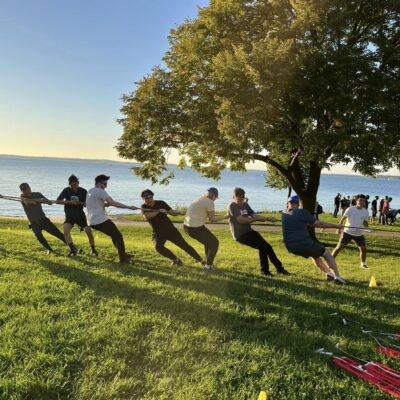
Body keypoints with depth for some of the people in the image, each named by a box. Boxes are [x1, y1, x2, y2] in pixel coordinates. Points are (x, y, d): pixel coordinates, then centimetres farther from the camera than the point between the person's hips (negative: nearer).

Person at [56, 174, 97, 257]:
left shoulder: (83, 191, -9)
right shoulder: (66, 190, -9)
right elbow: (57, 201, -13)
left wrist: (79, 203, -25)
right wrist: (69, 202, -25)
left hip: (80, 215, 0)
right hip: (69, 216, 0)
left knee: (89, 232, -8)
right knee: (66, 230, -24)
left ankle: (93, 250, 13)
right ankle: (73, 250, -12)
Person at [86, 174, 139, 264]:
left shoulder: (90, 191, 15)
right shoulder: (100, 191, -14)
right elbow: (113, 203, -22)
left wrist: (106, 204, 6)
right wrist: (129, 207, -21)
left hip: (92, 221, 10)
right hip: (100, 220, -10)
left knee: (114, 235, 21)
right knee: (118, 236, -1)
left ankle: (123, 255, 26)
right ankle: (123, 259, -2)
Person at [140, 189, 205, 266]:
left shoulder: (161, 203, -2)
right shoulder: (144, 207, -3)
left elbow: (171, 212, 2)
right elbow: (147, 216, -22)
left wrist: (181, 213, -16)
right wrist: (159, 211, -29)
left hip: (170, 229, 0)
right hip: (158, 232, 0)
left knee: (183, 244, -4)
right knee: (158, 246, -26)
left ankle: (200, 260, 2)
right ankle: (175, 259, -7)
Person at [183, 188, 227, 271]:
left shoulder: (199, 199, 14)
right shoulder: (210, 202, -11)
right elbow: (212, 219, -6)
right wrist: (225, 216, 2)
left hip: (187, 226, 9)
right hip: (195, 228, -9)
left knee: (209, 241, 26)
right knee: (214, 243, 6)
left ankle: (209, 263, 33)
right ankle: (208, 266, 10)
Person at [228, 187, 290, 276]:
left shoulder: (245, 204, 11)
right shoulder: (232, 206, -12)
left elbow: (254, 215, 7)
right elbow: (241, 220, -22)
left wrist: (268, 218, -8)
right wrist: (256, 218, -22)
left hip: (249, 231, 8)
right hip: (240, 234, -7)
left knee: (268, 246, 3)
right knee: (262, 246, -21)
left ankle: (279, 268, 16)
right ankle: (264, 270, -8)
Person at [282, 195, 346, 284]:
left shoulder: (283, 215, 8)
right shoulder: (302, 212, -8)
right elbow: (318, 224, -6)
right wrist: (335, 225, 3)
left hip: (291, 247, 6)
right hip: (304, 244, -6)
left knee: (315, 254, 32)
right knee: (326, 254, 15)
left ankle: (328, 273, 27)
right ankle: (337, 276, 4)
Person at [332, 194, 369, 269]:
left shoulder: (365, 212, 0)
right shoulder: (350, 209, -11)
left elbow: (365, 222, 10)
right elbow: (343, 218, -5)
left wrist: (366, 227, -12)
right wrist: (339, 228, -10)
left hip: (359, 234, 3)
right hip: (348, 232, -3)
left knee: (363, 248, 1)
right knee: (339, 247, -5)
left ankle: (363, 263, 22)